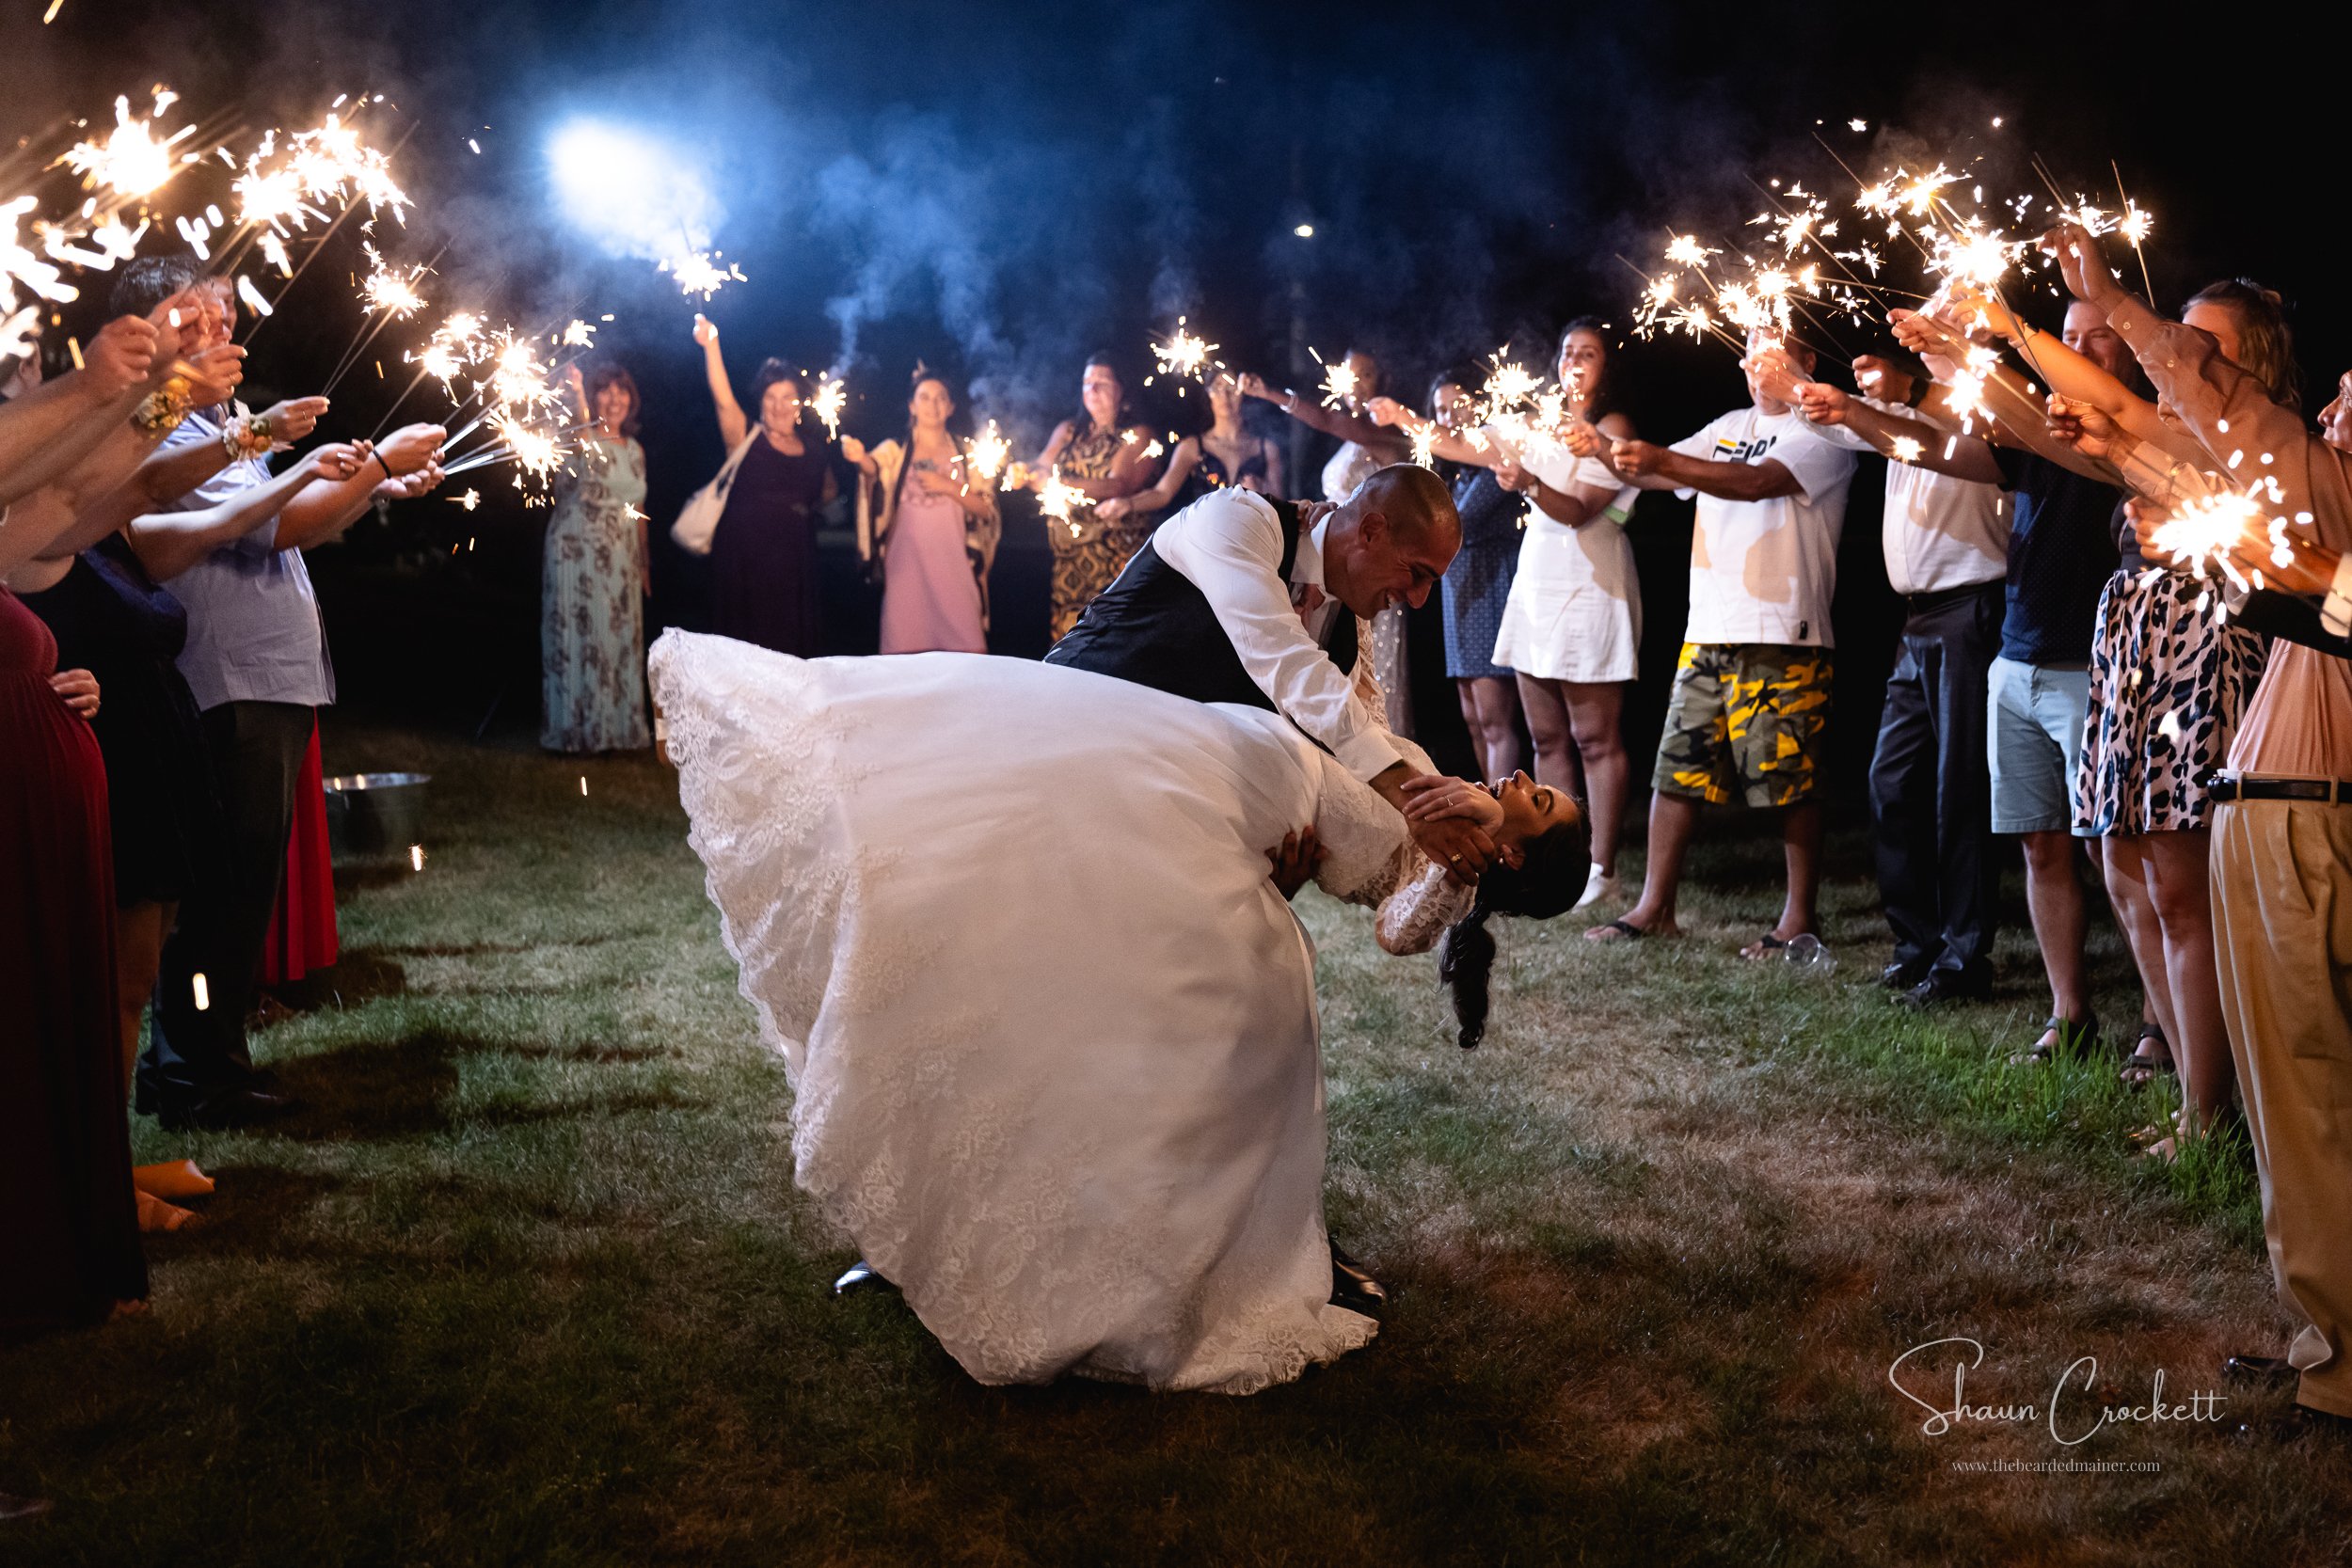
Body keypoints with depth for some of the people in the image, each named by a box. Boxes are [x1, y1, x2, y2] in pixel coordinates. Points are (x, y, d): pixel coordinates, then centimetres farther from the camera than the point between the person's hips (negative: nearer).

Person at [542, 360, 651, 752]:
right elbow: (580, 436, -32)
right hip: (578, 554, -6)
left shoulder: (635, 450, 13)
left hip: (621, 559, 6)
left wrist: (645, 562, 16)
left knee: (621, 639, 8)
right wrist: (577, 398, -51)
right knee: (578, 636, -2)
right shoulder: (583, 440, -6)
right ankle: (577, 729, 5)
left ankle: (620, 727, 17)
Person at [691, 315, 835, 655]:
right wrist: (711, 345, -29)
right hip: (743, 559, -3)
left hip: (793, 561, 3)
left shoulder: (813, 450, 9)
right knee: (745, 644, 0)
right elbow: (723, 399, -16)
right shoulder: (746, 438, 0)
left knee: (789, 646, 6)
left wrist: (809, 506, 4)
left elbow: (828, 490, 27)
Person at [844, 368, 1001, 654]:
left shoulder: (964, 454, 12)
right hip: (907, 563, -1)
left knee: (965, 647, -8)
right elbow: (874, 467, -15)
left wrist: (948, 487, -10)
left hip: (953, 563, 1)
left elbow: (986, 508, 5)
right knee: (907, 648, -5)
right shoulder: (896, 451, 8)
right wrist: (859, 457, -38)